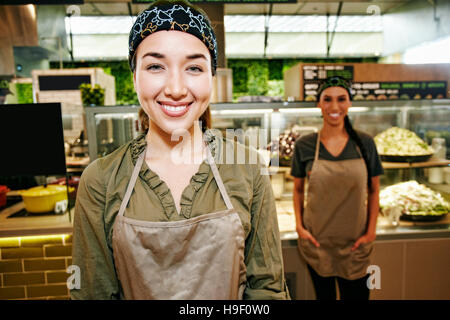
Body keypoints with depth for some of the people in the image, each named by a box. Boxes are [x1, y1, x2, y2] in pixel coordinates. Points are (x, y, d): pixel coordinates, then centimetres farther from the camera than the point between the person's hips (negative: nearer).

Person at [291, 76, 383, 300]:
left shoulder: (364, 143, -4)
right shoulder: (304, 145, -6)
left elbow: (373, 190, 3)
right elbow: (298, 189, 4)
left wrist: (371, 231, -1)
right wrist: (299, 226, -3)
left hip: (354, 243, 0)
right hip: (316, 241, 0)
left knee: (356, 294, 12)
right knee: (323, 294, 17)